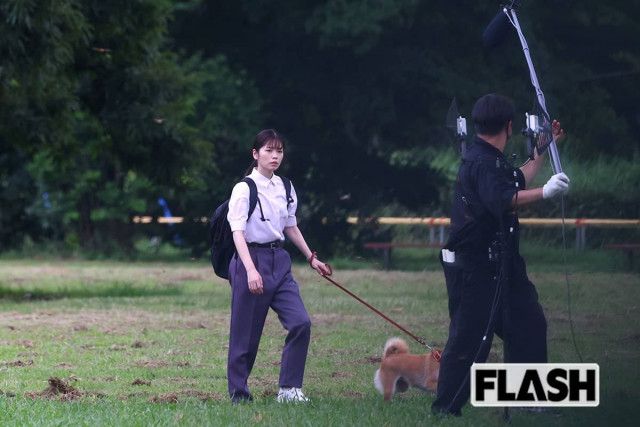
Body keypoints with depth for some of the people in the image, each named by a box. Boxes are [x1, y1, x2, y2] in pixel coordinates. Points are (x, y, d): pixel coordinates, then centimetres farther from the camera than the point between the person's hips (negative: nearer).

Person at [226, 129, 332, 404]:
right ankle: (238, 391, 13)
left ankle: (289, 388, -1)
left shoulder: (284, 188, 10)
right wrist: (250, 270, -29)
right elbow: (238, 233, -18)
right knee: (246, 331, -1)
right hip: (252, 258, -6)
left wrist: (311, 258, 25)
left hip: (279, 261, 6)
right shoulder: (245, 189, -10)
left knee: (300, 322, -8)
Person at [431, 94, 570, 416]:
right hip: (473, 266, -11)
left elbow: (519, 182, 30)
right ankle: (446, 409, -4)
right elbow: (502, 200, -37)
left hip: (499, 265, 11)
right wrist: (544, 193, -42)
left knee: (527, 325, 13)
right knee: (469, 338, -9)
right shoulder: (483, 162, -20)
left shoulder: (490, 159, 14)